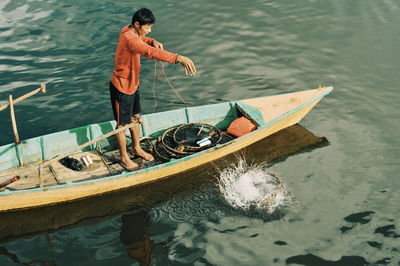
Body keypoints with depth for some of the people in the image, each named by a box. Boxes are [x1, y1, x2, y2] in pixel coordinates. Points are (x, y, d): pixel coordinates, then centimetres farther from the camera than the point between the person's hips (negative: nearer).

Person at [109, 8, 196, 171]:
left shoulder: (131, 31, -3)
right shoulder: (129, 38, -33)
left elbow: (141, 39, 21)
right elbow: (150, 52, -49)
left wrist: (153, 41, -4)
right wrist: (178, 58, -59)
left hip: (133, 84, 10)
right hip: (122, 88, -10)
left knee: (135, 117, 24)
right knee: (122, 124, 8)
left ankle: (136, 148, 44)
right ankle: (124, 159, 25)